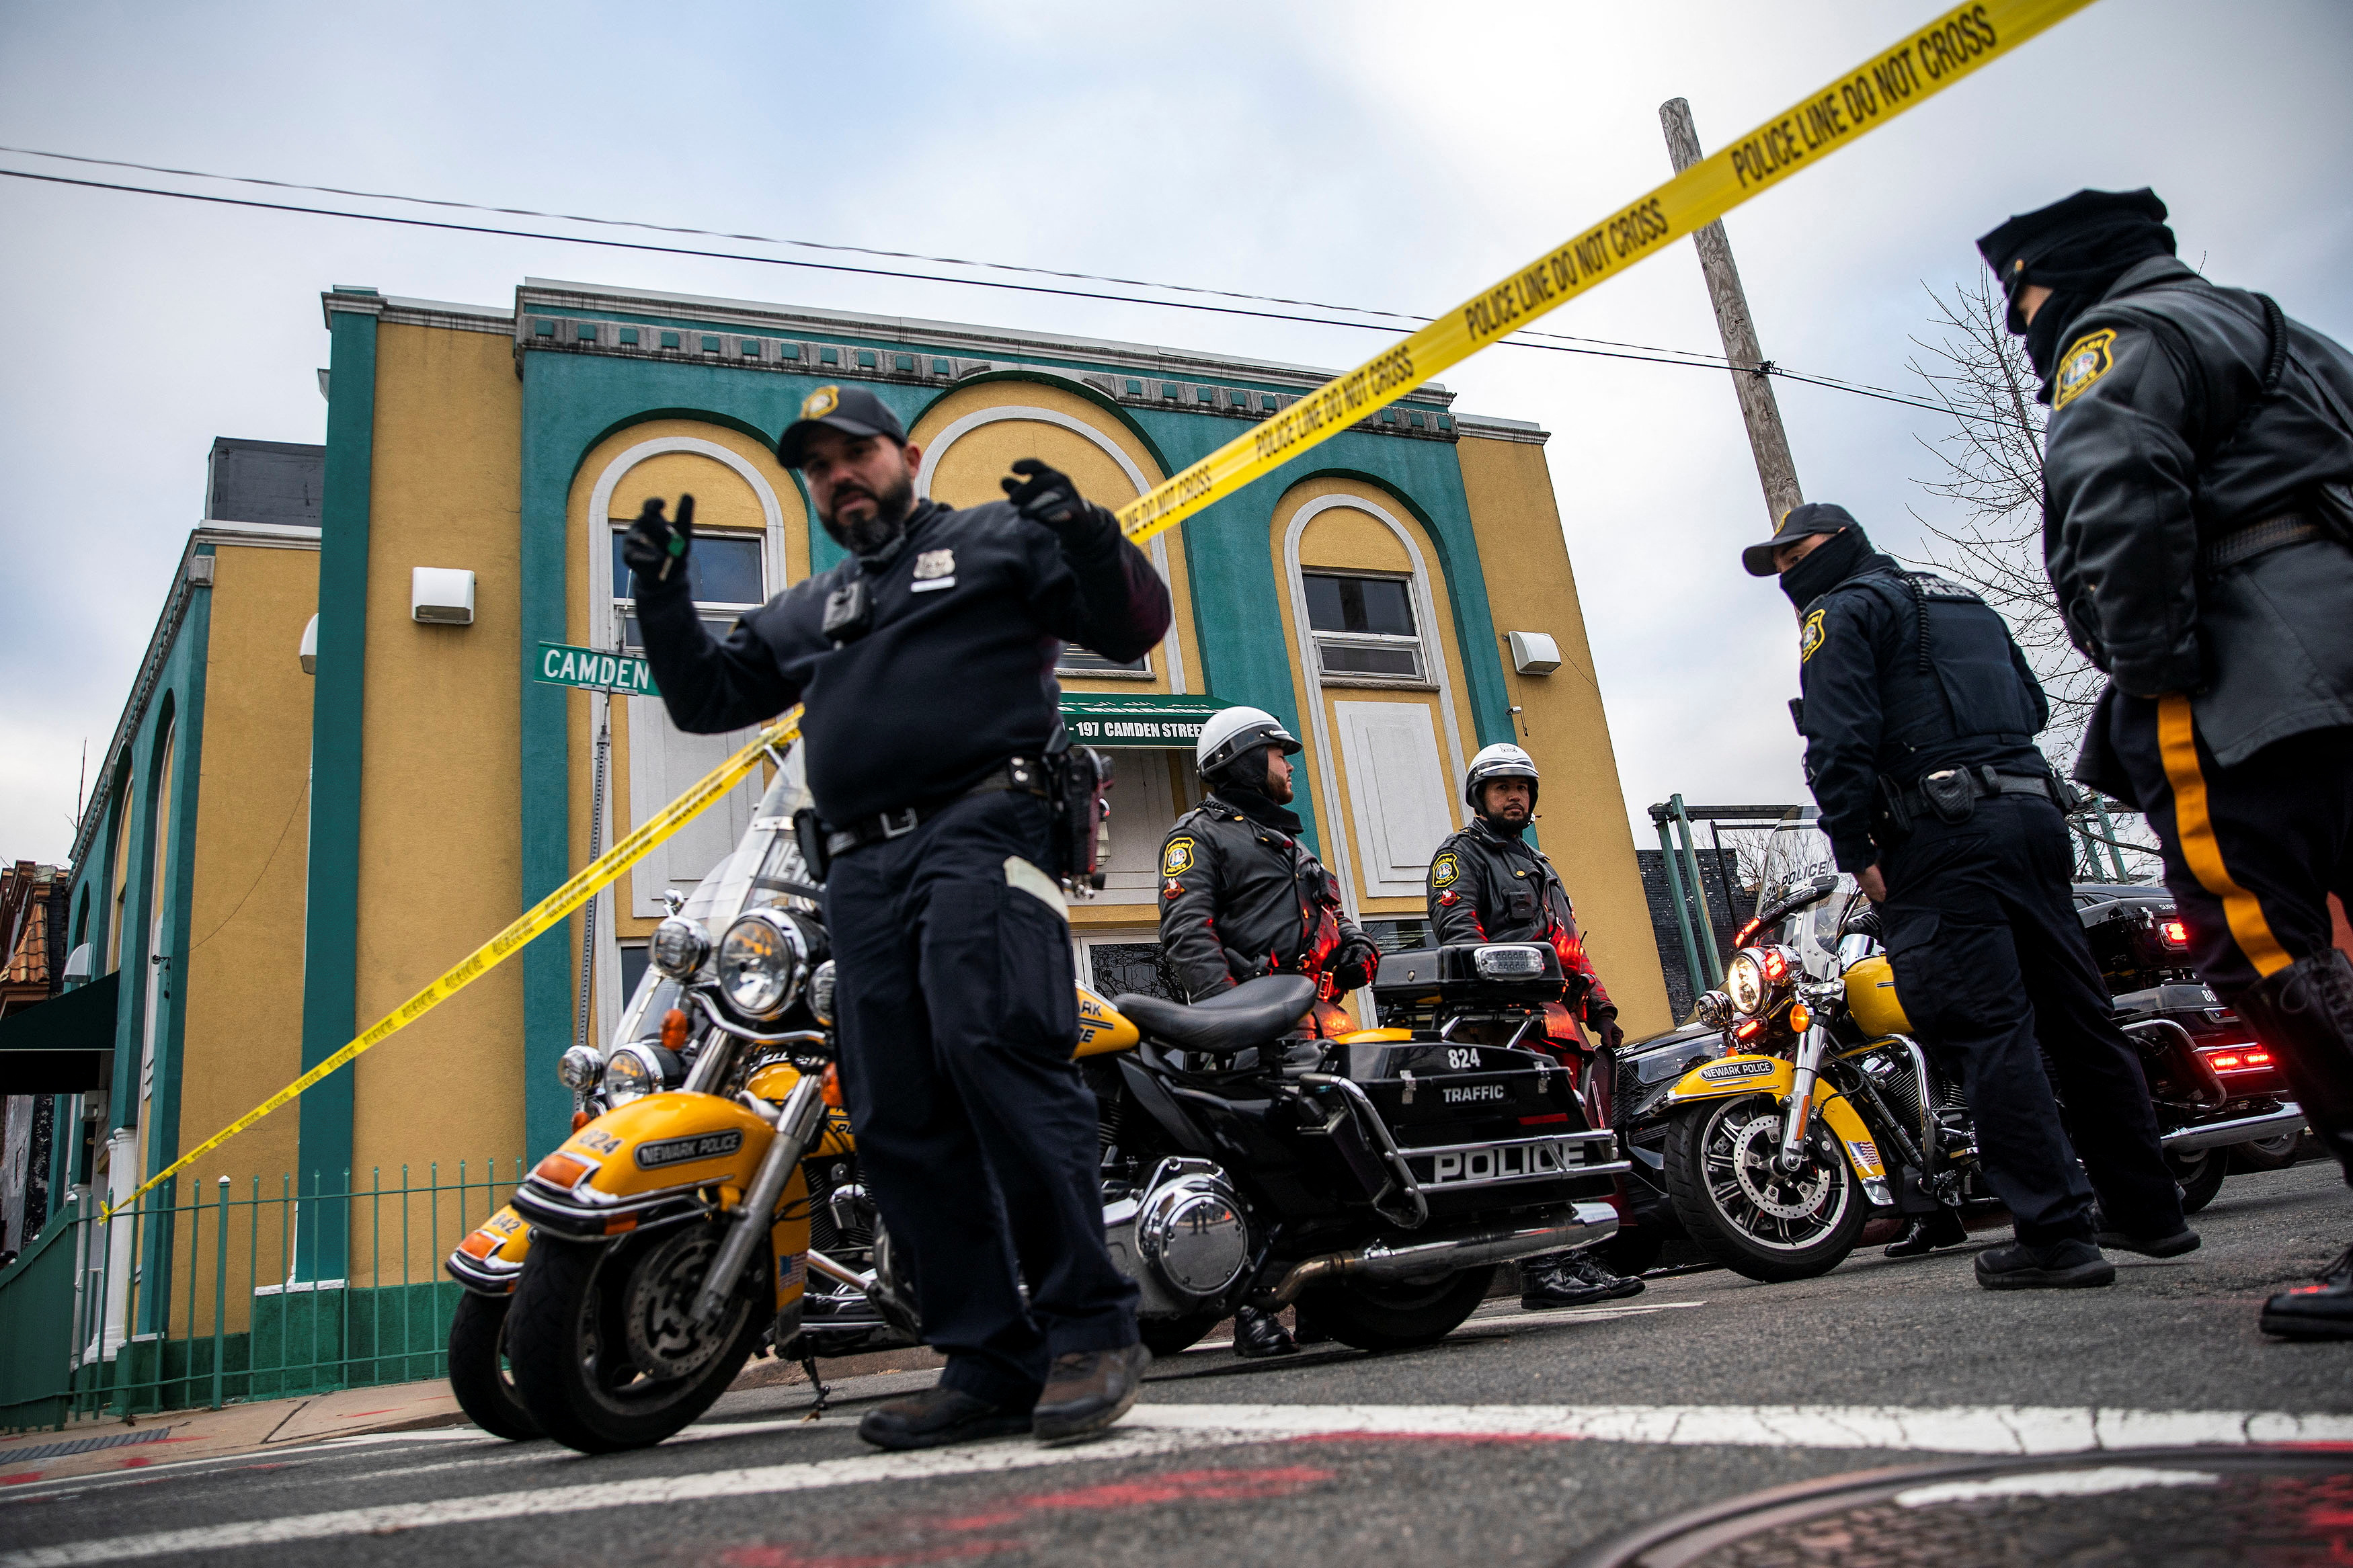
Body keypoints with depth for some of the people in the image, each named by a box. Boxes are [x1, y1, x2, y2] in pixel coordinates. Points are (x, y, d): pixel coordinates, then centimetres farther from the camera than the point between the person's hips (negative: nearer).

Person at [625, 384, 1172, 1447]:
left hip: (978, 833, -6)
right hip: (863, 871, 6)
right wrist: (662, 593, 19)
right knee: (898, 1121, -2)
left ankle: (1091, 1326, -21)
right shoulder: (803, 613, 33)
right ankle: (991, 1366, 2)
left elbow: (1135, 624, 8)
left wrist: (1084, 534, -10)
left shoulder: (998, 541, 16)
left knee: (991, 1048, -26)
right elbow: (704, 697, 32)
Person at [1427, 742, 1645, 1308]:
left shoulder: (1537, 863, 32)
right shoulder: (1461, 853, 5)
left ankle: (1576, 1259, 11)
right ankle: (1542, 1269, -18)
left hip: (1558, 1017, 9)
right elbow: (1457, 926, -11)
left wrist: (1599, 1006, 23)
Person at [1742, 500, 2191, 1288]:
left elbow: (1839, 742, -11)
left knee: (1988, 1031, -11)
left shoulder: (1845, 610, 2)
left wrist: (1856, 852, -9)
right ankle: (2148, 1211, 19)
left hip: (1946, 835, -8)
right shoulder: (1969, 602, 28)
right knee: (2080, 1020, 11)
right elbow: (2032, 706, 28)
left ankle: (2054, 1235, -13)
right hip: (2035, 809, 9)